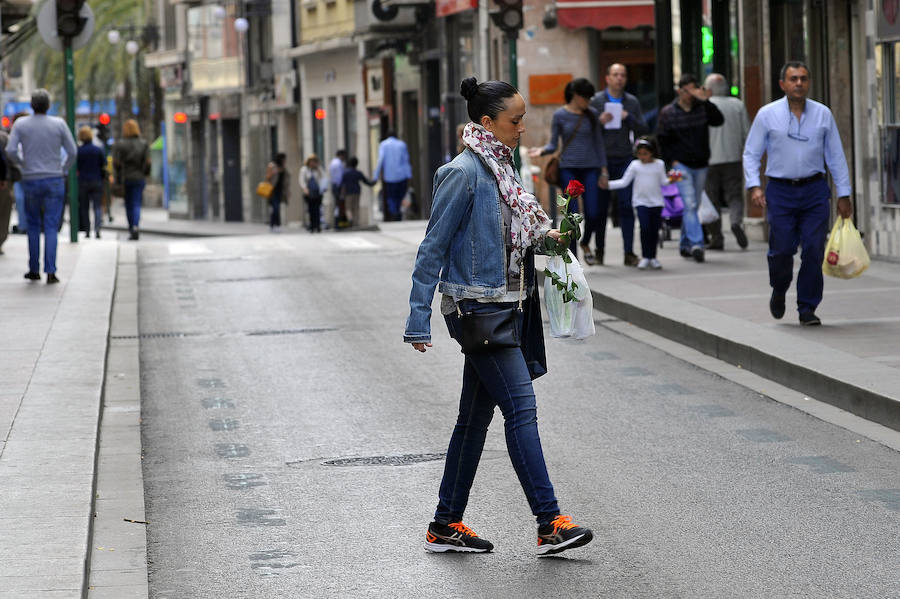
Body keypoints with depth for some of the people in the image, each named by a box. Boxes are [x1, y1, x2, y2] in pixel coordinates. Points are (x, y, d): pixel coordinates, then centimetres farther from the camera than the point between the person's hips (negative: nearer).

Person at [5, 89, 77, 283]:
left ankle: (34, 270, 18)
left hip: (30, 180, 1)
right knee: (51, 227, -1)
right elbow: (72, 151, -4)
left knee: (33, 226, 16)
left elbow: (10, 151, -10)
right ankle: (50, 272, -10)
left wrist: (22, 165, 8)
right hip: (54, 180, -1)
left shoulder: (20, 124, -3)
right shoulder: (59, 124, -4)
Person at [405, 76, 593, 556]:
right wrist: (419, 319, -15)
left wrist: (541, 238, 5)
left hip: (502, 306, 9)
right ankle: (549, 524, -12)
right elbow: (434, 247, -13)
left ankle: (446, 526, 17)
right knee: (521, 407, -12)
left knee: (476, 416, 11)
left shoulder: (499, 167, 12)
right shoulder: (465, 172, -14)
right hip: (478, 307, -9)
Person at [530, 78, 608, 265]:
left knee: (593, 213, -5)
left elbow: (599, 143, 11)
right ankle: (572, 256, 3)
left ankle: (585, 243, 24)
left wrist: (604, 170, 7)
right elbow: (553, 144, 3)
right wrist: (542, 150, -19)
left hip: (590, 168, 2)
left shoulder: (592, 115, 7)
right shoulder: (560, 116, 2)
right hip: (568, 169, -2)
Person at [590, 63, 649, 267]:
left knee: (627, 206, -5)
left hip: (625, 160, 1)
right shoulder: (595, 101, 4)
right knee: (600, 206, 2)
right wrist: (599, 122, -16)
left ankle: (629, 252, -4)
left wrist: (629, 118, -10)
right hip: (602, 160, -1)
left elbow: (644, 130, 6)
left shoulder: (632, 102, 9)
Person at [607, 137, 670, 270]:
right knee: (645, 227, -15)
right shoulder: (635, 165, 3)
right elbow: (624, 182, 5)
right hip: (641, 201, -1)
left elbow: (663, 181, 6)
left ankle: (653, 257, 13)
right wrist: (608, 184, -4)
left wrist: (671, 180, -15)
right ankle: (645, 257, -8)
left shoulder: (659, 164, 4)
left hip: (656, 202, 1)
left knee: (654, 229, 2)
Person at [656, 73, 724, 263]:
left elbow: (719, 120, -15)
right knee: (689, 205, -15)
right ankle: (696, 244, -22)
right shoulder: (668, 112, 0)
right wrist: (671, 160, -4)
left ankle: (685, 244, 22)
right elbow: (661, 139, 4)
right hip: (681, 165, -3)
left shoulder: (702, 108, 2)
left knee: (694, 206, 11)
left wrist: (705, 101, -24)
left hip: (700, 165, 3)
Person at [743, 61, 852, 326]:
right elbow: (751, 153, 4)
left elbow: (836, 156, 10)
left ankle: (807, 309, 6)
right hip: (780, 191, -1)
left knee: (814, 250, -5)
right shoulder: (767, 115, 2)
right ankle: (779, 292, 24)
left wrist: (843, 195, 7)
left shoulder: (823, 114, 6)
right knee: (781, 250, -7)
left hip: (814, 189, 1)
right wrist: (754, 186, -10)